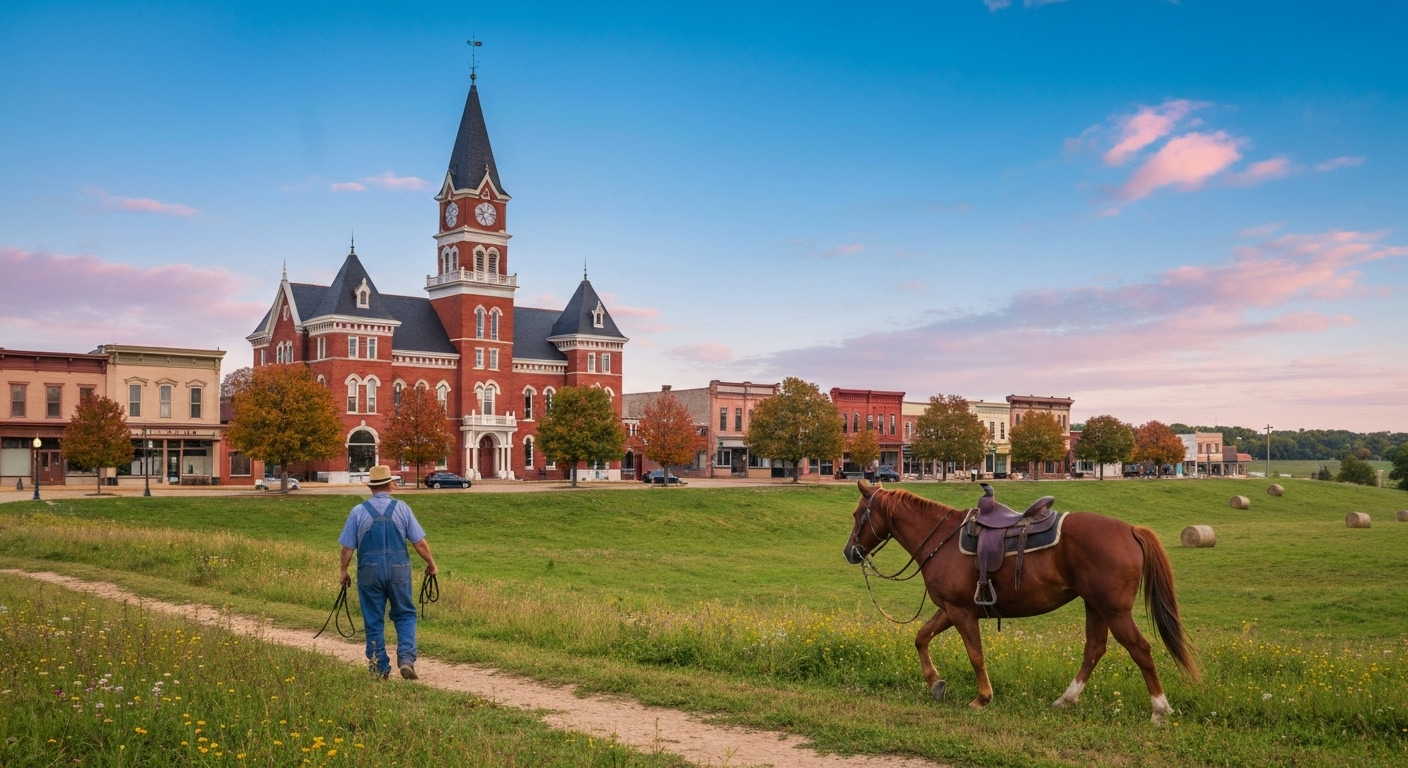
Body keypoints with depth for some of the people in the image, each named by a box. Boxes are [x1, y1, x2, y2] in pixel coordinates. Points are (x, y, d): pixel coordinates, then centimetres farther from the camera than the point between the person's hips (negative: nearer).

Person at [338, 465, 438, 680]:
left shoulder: (359, 511, -2)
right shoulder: (401, 508, -2)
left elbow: (347, 547, 1)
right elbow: (420, 543, -1)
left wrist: (344, 572, 16)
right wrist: (431, 565, 13)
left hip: (369, 572, 0)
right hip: (398, 571, 0)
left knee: (374, 621, 11)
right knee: (405, 615, 13)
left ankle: (380, 669, 16)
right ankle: (406, 658, -5)